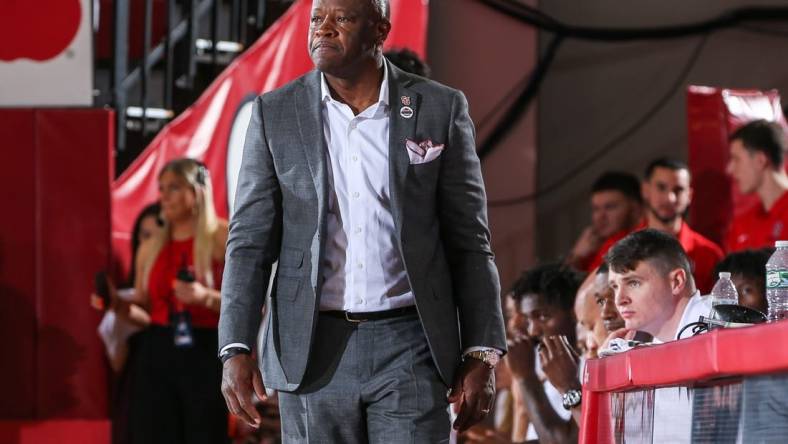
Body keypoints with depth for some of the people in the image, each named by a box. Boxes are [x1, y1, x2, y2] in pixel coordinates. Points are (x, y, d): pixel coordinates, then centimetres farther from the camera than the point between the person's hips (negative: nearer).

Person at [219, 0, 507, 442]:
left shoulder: (441, 109, 2)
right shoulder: (276, 114, 4)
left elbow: (469, 242, 4)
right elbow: (251, 242, 3)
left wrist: (483, 355, -2)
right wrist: (236, 349, -9)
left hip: (408, 345, -1)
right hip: (312, 352, 1)